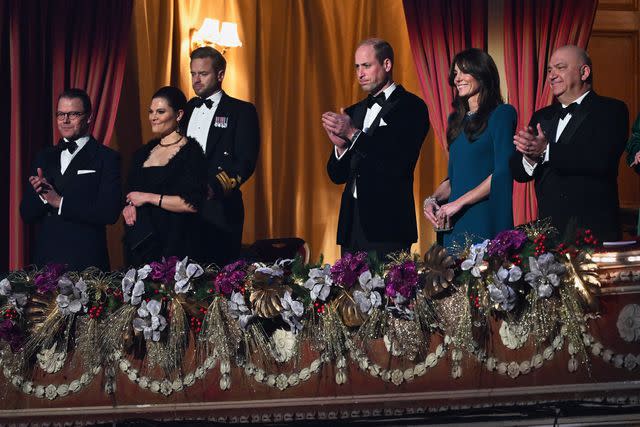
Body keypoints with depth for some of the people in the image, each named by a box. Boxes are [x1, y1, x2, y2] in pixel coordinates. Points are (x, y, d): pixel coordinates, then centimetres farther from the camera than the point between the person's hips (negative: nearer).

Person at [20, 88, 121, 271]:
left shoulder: (106, 158, -2)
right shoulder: (44, 157, 14)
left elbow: (109, 212, -13)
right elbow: (26, 214, 10)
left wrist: (60, 202, -13)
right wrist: (41, 196, -12)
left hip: (85, 263, -4)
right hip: (45, 260, 4)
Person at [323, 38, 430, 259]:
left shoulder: (411, 107, -2)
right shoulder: (353, 113, 17)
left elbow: (399, 163, -14)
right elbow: (338, 175, 16)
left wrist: (354, 134, -13)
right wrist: (340, 145, -5)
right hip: (352, 223, 6)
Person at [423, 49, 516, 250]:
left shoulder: (502, 113, -4)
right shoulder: (456, 120, 17)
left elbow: (503, 172, -12)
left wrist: (459, 203, -13)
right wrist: (433, 199, 1)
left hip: (486, 218, -6)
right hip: (455, 223, 6)